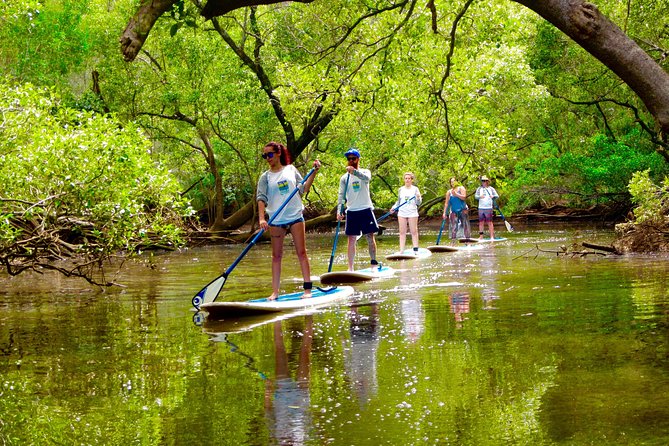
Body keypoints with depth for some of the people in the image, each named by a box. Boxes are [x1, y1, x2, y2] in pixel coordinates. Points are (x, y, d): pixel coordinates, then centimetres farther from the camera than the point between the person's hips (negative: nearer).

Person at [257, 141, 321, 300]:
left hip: (295, 217, 0)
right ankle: (275, 291, 7)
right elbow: (261, 198, -7)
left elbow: (303, 189, 9)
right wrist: (261, 218, -20)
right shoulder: (265, 177, 2)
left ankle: (308, 288, 3)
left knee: (301, 252, 0)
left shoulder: (291, 169, 7)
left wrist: (314, 172, 0)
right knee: (276, 256, 4)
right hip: (276, 220, 0)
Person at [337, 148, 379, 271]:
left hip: (366, 209, -1)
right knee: (352, 239, 0)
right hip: (352, 211, 1)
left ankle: (374, 263, 10)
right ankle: (350, 268, 1)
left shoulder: (365, 172, 3)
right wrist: (339, 211, -11)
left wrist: (354, 171, -38)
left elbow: (367, 178, -22)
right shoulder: (344, 178, 8)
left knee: (370, 237, 1)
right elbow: (341, 196, 3)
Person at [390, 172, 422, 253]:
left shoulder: (415, 189, 2)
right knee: (402, 232, 1)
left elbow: (418, 203, 0)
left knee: (414, 232, -1)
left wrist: (418, 198, -21)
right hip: (402, 213, 3)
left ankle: (416, 249, 3)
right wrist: (393, 208, 4)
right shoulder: (401, 189, 10)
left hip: (412, 213, -3)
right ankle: (401, 250, 2)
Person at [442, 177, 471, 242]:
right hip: (453, 211, 2)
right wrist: (444, 213, 0)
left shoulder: (461, 188, 0)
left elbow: (464, 197, -15)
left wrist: (456, 194, -23)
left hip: (463, 210, -2)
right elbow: (446, 203, 6)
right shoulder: (449, 192, 7)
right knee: (453, 227, -3)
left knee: (465, 226, -3)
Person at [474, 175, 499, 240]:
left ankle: (492, 236, -4)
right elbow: (475, 196, 0)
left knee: (489, 222, -5)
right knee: (481, 222, 4)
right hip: (481, 208, 3)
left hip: (488, 208, -3)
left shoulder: (491, 189, 4)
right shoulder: (479, 189, 10)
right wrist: (480, 196, -22)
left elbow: (497, 196, 1)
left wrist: (493, 196, -21)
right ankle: (481, 236, 10)